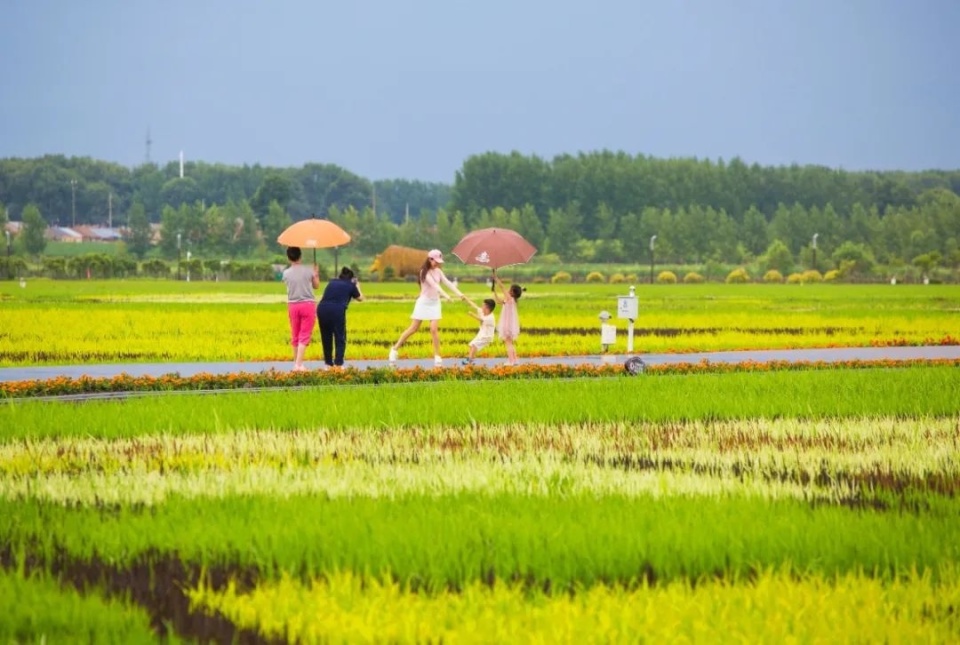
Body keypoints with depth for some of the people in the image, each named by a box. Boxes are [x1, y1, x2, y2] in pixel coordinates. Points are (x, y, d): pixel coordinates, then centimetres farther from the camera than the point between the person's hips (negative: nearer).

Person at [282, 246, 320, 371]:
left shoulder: (286, 273, -4)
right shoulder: (308, 271, -6)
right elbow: (316, 285, 8)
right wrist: (316, 273, 26)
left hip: (293, 305, 2)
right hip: (307, 304, -2)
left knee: (295, 335, 14)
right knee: (304, 335, -3)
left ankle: (296, 363, 22)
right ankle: (299, 364, -14)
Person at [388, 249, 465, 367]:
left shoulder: (438, 272, 4)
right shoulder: (424, 272, -14)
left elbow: (448, 283, -7)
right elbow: (434, 284, -27)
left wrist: (458, 293, -23)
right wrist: (445, 295, -40)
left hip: (435, 303, 4)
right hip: (424, 302, -4)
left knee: (434, 329, -7)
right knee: (413, 328, 1)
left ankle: (437, 357, -3)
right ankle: (395, 349, 14)